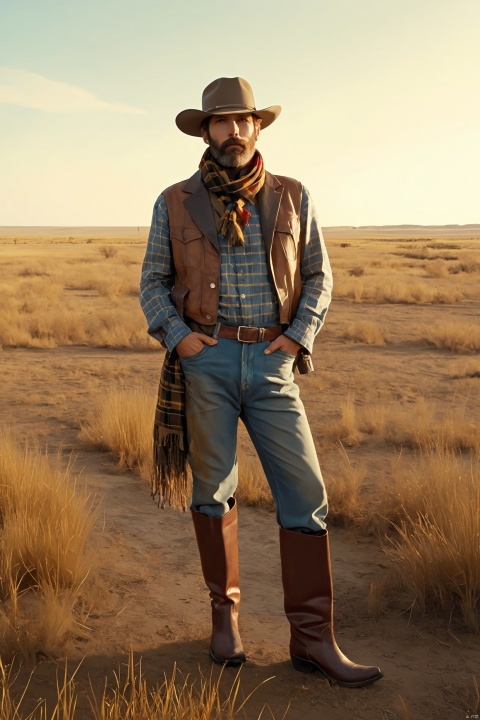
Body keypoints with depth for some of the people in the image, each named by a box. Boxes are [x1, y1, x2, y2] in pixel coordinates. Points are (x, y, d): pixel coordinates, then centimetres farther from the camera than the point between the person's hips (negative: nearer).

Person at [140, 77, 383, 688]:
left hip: (272, 363, 1)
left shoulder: (292, 198, 7)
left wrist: (299, 336, -4)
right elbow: (153, 283, 9)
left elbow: (318, 275, 11)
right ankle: (224, 612, 25)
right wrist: (178, 337, -7)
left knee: (305, 493, -4)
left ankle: (313, 640, 5)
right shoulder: (175, 203, 6)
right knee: (213, 491, 7)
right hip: (205, 359, 0)